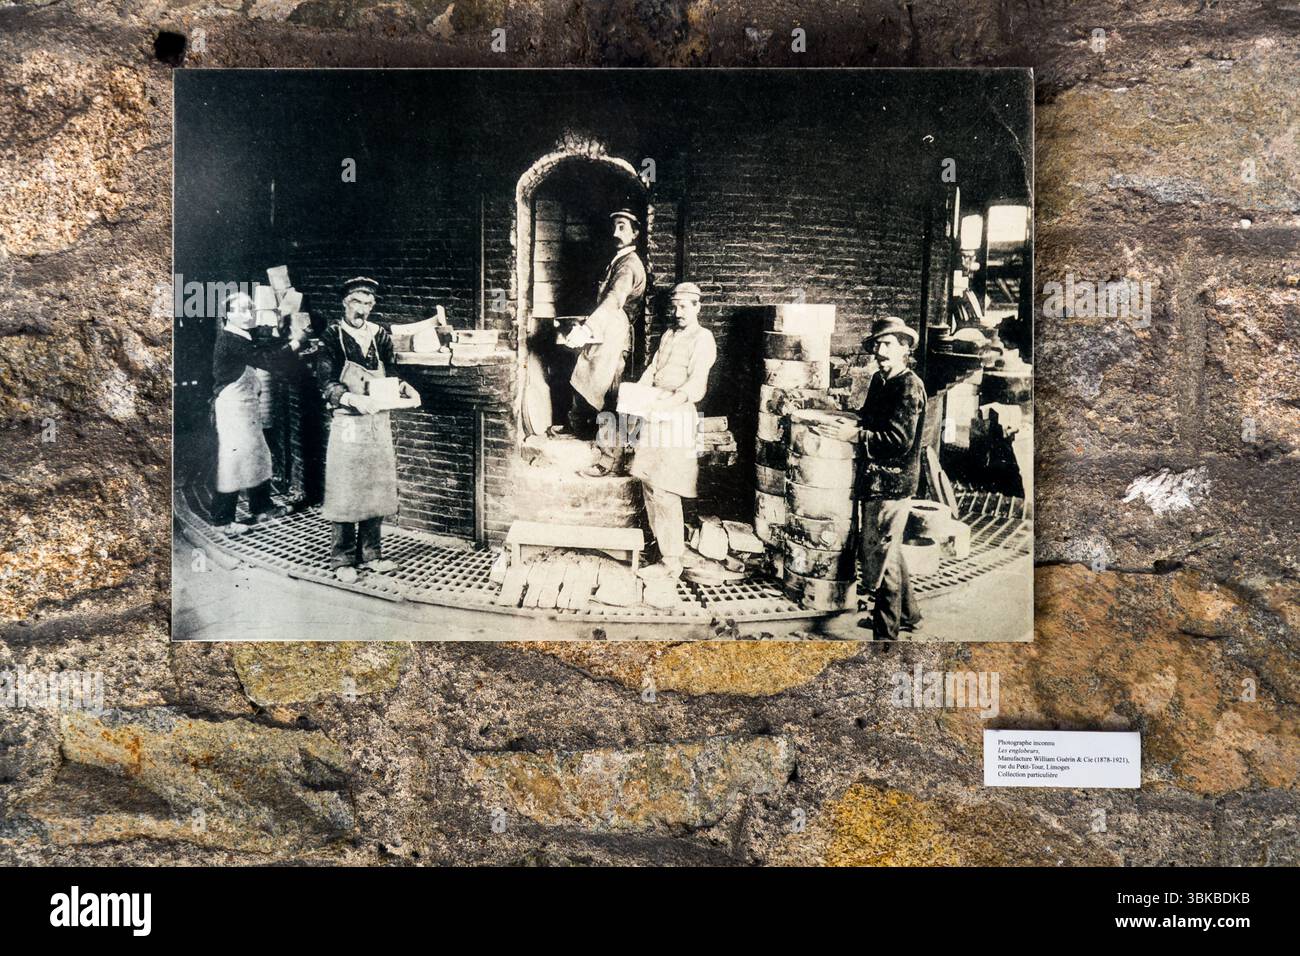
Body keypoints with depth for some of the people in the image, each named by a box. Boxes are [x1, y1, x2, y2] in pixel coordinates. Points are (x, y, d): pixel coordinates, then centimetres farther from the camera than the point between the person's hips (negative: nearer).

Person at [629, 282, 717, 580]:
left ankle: (671, 562, -2)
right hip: (653, 415, 8)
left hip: (676, 416, -8)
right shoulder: (669, 335, 19)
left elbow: (696, 387, -15)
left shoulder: (702, 339, -4)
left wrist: (665, 402, -26)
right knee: (649, 485, 9)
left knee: (664, 492, -9)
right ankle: (666, 548, 19)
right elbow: (652, 370, 15)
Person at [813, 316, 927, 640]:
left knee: (882, 559, -2)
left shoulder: (909, 386, -17)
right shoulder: (879, 381, 10)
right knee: (888, 552, 23)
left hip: (891, 485, -10)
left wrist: (855, 435, -24)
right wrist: (851, 425, 4)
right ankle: (906, 613, 41)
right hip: (875, 480, 10)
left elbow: (900, 441, -24)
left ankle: (886, 633, 10)